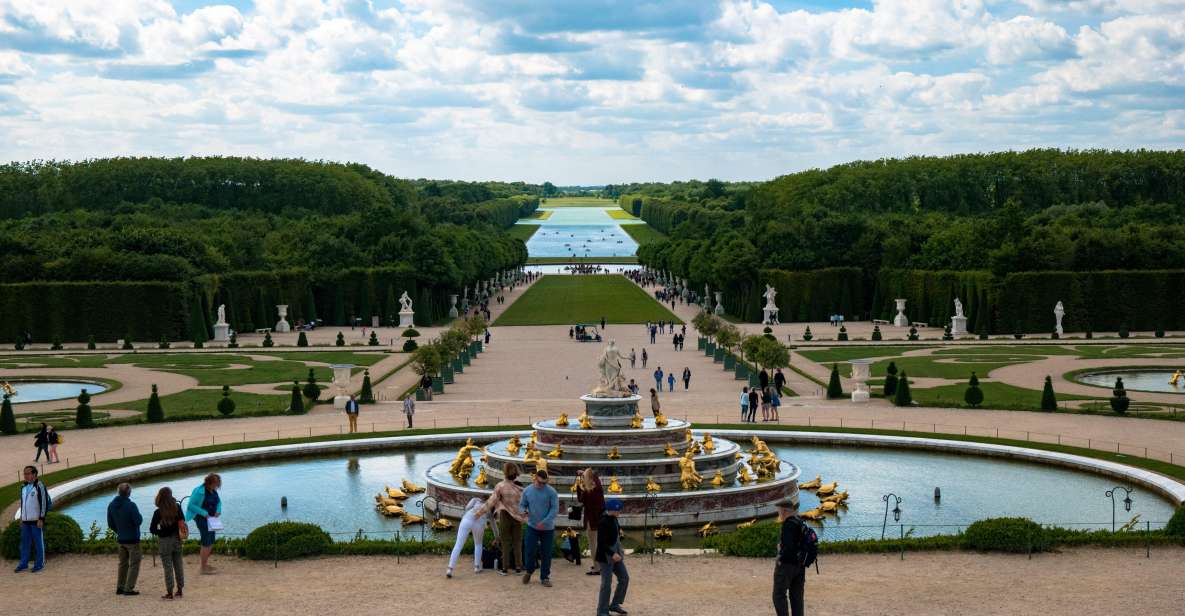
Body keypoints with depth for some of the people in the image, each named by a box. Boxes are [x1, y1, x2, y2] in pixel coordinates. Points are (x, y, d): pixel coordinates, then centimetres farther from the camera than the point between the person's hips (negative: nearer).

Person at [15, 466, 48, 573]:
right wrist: (21, 518, 18)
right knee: (25, 542, 10)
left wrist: (41, 519, -15)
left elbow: (44, 503, -12)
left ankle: (39, 564, 7)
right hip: (26, 520, 7)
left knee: (38, 542, 0)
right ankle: (23, 564, 17)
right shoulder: (24, 487, 12)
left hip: (36, 520, -7)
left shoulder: (40, 486, -10)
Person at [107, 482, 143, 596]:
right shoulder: (131, 505, -22)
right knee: (134, 564, 2)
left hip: (121, 539, 6)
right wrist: (139, 516, 0)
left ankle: (120, 587, 19)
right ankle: (129, 588, -2)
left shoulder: (111, 505, 0)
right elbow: (138, 521, -21)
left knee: (123, 563, 18)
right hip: (132, 539, -6)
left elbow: (110, 524, 7)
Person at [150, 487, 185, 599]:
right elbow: (182, 521, 7)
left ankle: (170, 592, 5)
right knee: (178, 565, 13)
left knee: (168, 567, 2)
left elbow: (152, 529, -12)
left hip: (164, 540, -4)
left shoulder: (158, 512, -15)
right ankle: (179, 590, 20)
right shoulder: (177, 507, -6)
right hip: (177, 539, 4)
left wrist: (161, 533, 3)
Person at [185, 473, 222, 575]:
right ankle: (203, 568, -2)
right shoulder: (199, 491, -18)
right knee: (206, 543, -9)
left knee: (211, 542, 14)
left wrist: (218, 510, -2)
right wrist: (204, 513, -22)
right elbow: (191, 505, -18)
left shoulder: (213, 491, 5)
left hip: (211, 518, 8)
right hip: (201, 518, -8)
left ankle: (205, 564, 30)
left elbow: (218, 501, 19)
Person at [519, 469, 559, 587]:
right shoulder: (527, 491, -1)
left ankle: (545, 577, 17)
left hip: (548, 528, -1)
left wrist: (544, 522, -21)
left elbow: (555, 508, -11)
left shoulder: (551, 492, -9)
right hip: (532, 526, 1)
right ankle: (529, 571, 24)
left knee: (546, 553, 4)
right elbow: (522, 505, 8)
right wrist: (523, 511, -17)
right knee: (530, 550, -2)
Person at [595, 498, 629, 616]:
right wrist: (612, 554, -33)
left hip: (615, 554, 9)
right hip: (606, 556, -9)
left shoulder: (613, 519, 5)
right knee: (607, 583, -4)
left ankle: (615, 604, 26)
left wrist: (619, 551, 19)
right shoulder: (604, 522, -22)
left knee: (624, 578, 13)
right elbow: (601, 542, -26)